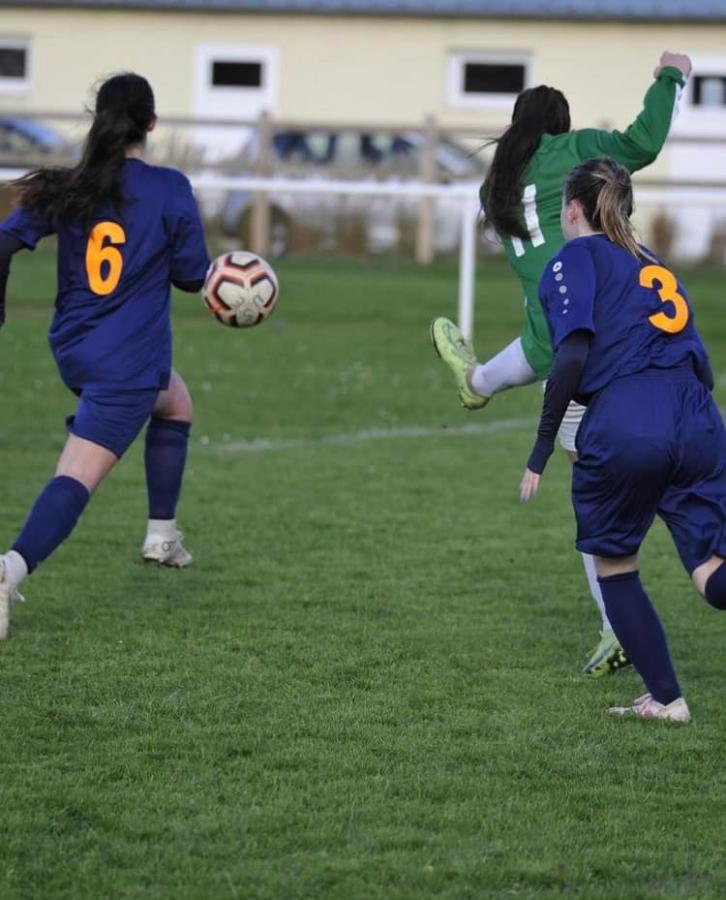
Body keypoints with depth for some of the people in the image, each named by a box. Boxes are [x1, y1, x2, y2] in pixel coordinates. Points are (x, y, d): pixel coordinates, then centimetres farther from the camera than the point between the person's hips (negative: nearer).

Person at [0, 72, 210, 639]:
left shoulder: (69, 188, 1)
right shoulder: (170, 189, -10)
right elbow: (192, 274, -3)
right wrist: (218, 270, 20)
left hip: (74, 353, 6)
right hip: (129, 364, -6)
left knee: (175, 400, 33)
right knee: (76, 482, -12)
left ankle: (162, 534, 34)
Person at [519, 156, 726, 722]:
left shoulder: (575, 259, 9)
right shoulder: (654, 266, 29)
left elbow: (574, 355, -6)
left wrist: (541, 452, -3)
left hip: (622, 426, -5)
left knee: (615, 566, 18)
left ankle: (666, 698, 18)